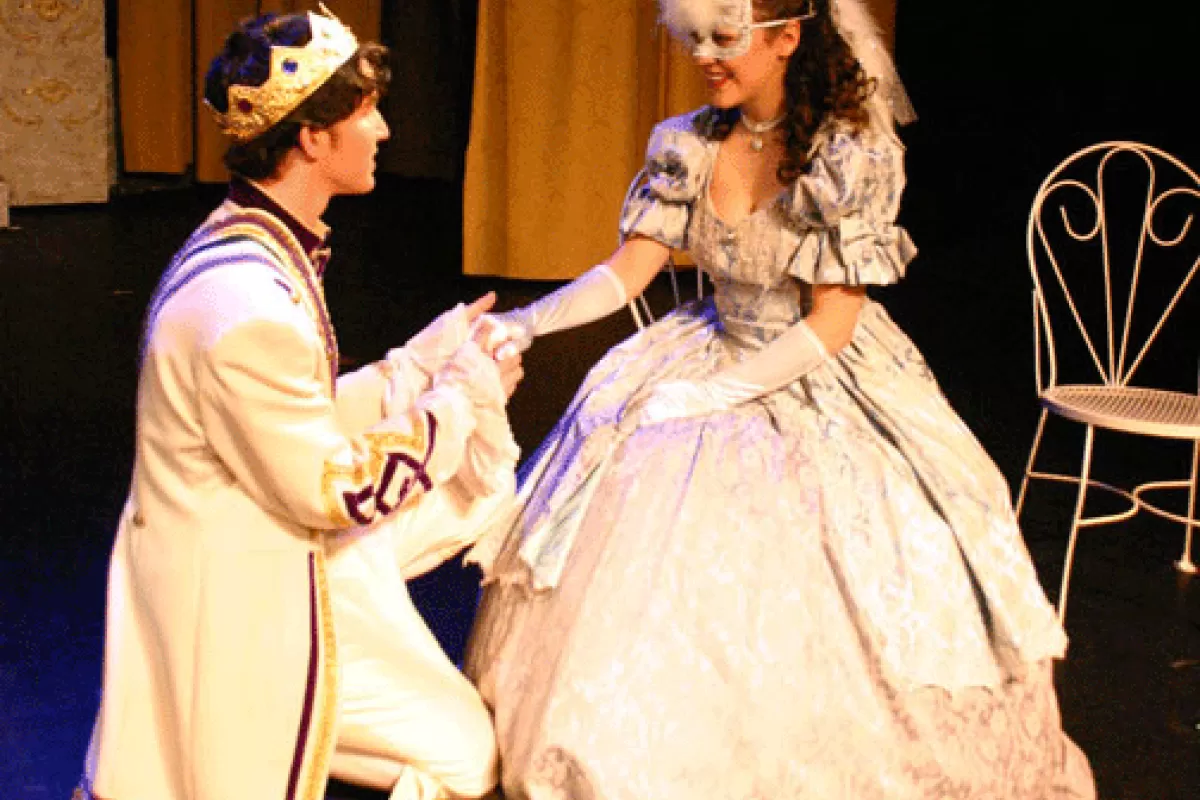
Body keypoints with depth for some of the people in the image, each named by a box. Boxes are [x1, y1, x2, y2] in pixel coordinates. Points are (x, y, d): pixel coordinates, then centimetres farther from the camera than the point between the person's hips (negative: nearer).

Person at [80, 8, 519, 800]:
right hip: (236, 606, -10)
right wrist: (464, 393, -10)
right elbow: (338, 491, -21)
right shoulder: (250, 308, -29)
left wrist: (430, 357, 8)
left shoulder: (255, 245, 2)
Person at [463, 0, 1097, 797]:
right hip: (717, 357, 5)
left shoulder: (852, 154, -17)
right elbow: (628, 269, -1)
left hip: (824, 376, -4)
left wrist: (716, 393, -22)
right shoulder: (691, 144, -2)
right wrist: (525, 324, -15)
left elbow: (832, 323, -18)